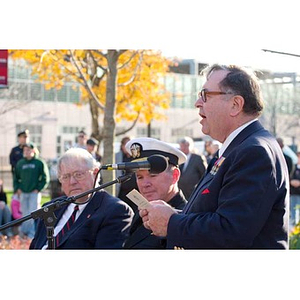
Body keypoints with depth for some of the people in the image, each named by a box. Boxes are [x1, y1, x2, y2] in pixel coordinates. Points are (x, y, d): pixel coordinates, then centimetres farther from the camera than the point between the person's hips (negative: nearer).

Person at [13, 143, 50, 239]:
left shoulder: (39, 163, -1)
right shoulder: (20, 163, 11)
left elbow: (45, 178, 0)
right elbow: (16, 178, 19)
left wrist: (38, 189, -7)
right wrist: (17, 188, 6)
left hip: (34, 192, -4)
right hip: (23, 193, 4)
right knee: (24, 213, 8)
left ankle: (32, 233, -7)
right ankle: (24, 231, 17)